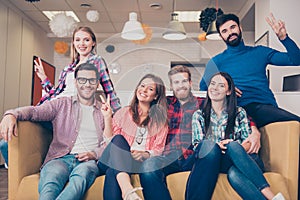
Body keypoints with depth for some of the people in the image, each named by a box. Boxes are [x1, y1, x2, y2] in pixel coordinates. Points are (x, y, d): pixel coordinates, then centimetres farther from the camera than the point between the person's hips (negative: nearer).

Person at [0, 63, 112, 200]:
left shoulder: (104, 111, 21)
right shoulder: (61, 104, 18)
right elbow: (34, 111, 2)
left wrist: (94, 154, -7)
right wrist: (11, 115, -20)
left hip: (90, 161, 0)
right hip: (61, 158, 1)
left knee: (82, 174, -39)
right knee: (49, 185, -37)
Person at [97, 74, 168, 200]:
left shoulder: (160, 120, 15)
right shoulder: (123, 113, 17)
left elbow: (159, 149, 7)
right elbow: (109, 139, 7)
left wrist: (145, 154, -15)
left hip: (144, 163, -2)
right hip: (119, 161, 2)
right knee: (118, 138, -33)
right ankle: (127, 190, -47)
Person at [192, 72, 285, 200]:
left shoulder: (239, 113, 13)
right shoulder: (199, 115, 14)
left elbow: (248, 142, 4)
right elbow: (197, 145, 5)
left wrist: (233, 147, -20)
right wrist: (216, 146, -19)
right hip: (215, 161, 0)